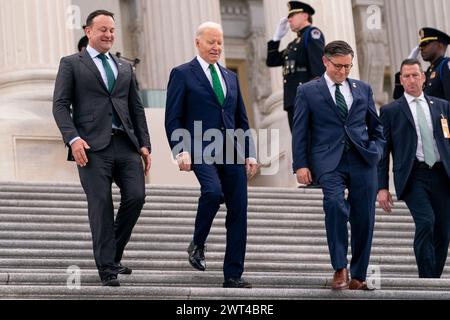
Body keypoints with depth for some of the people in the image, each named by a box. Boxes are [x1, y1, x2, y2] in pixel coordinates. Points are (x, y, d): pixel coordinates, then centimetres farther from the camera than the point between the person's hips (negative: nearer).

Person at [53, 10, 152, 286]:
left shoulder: (125, 67, 22)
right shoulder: (71, 64, 7)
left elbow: (137, 108, 20)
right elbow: (60, 105, -1)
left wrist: (144, 144, 9)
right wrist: (73, 138, -14)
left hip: (126, 144, 4)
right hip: (93, 147, -4)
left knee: (136, 196, -8)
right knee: (101, 205, -5)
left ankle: (114, 255, 12)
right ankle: (107, 269, 1)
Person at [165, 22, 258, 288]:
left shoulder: (230, 77, 21)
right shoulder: (182, 74, 4)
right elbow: (173, 119, -1)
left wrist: (250, 154, 11)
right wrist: (181, 150, -14)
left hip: (232, 152, 5)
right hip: (201, 150, -5)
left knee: (238, 212, -1)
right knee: (213, 191, -30)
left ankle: (233, 275, 4)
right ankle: (198, 244, -4)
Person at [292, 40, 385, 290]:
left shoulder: (363, 89, 16)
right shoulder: (308, 91, 8)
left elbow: (376, 128, 22)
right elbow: (299, 131, 5)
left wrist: (376, 151, 4)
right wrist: (300, 165, -4)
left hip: (362, 160, 3)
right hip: (329, 161, -3)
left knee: (363, 220, 1)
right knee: (335, 203, -28)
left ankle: (358, 276, 13)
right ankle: (339, 269, -22)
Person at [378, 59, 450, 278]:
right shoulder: (391, 111, 7)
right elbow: (382, 151, 6)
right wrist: (382, 187, -1)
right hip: (413, 177, -3)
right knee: (426, 222, -22)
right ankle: (427, 281, -17)